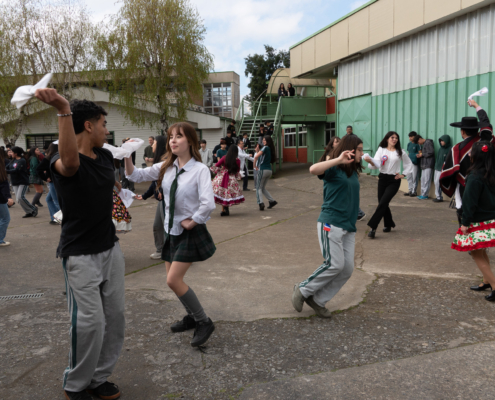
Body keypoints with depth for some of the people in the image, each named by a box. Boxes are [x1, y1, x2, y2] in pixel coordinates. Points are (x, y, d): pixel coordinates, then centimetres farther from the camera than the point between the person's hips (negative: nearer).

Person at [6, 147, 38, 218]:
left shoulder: (22, 161, -14)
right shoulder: (13, 160, 10)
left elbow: (16, 170, -23)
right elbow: (8, 167, 8)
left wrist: (6, 171, -23)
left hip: (23, 182, -8)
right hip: (15, 183, 8)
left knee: (20, 197, -19)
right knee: (18, 199, 4)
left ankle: (33, 209, -3)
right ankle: (29, 212, 11)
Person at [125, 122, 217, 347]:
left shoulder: (200, 170, -17)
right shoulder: (166, 168, 3)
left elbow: (208, 204, -27)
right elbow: (135, 176, 2)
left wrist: (192, 221, -17)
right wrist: (127, 157, -13)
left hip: (190, 233, -7)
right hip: (171, 230, 7)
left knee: (174, 280, -12)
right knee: (173, 280, 14)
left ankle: (204, 322, 5)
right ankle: (193, 317, 35)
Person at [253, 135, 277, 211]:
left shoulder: (265, 148, -11)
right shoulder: (271, 149, 12)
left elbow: (256, 157, -22)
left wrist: (255, 166, -11)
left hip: (262, 170, -7)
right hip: (269, 170, 7)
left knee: (259, 188, 1)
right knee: (263, 188, 18)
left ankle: (261, 203, -14)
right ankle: (271, 201, 10)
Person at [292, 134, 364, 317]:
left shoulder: (354, 173, 16)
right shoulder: (334, 169, -7)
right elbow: (313, 169, -29)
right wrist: (338, 160, -33)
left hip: (348, 227, 8)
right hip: (331, 224, -8)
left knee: (348, 268, 2)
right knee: (335, 264, -11)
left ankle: (318, 300, 15)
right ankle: (302, 290, 9)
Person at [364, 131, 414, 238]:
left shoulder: (400, 152, 2)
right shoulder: (381, 150, 2)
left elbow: (409, 164, 17)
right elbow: (376, 165, -13)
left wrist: (403, 174, 4)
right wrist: (371, 162, -35)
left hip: (394, 181, -2)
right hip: (382, 178, 2)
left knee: (383, 203, -14)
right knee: (382, 203, 6)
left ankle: (373, 227, -14)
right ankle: (388, 225, 28)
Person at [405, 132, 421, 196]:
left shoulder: (417, 144, -6)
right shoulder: (409, 144, 14)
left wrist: (418, 155, -28)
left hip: (414, 163, -7)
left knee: (414, 177, -3)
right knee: (408, 177, 10)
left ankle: (414, 191, 4)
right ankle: (410, 190, 19)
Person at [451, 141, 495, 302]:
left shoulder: (475, 177, -19)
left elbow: (470, 202, -19)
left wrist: (465, 222, -13)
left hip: (479, 223, -8)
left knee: (476, 253, 1)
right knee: (481, 252, 21)